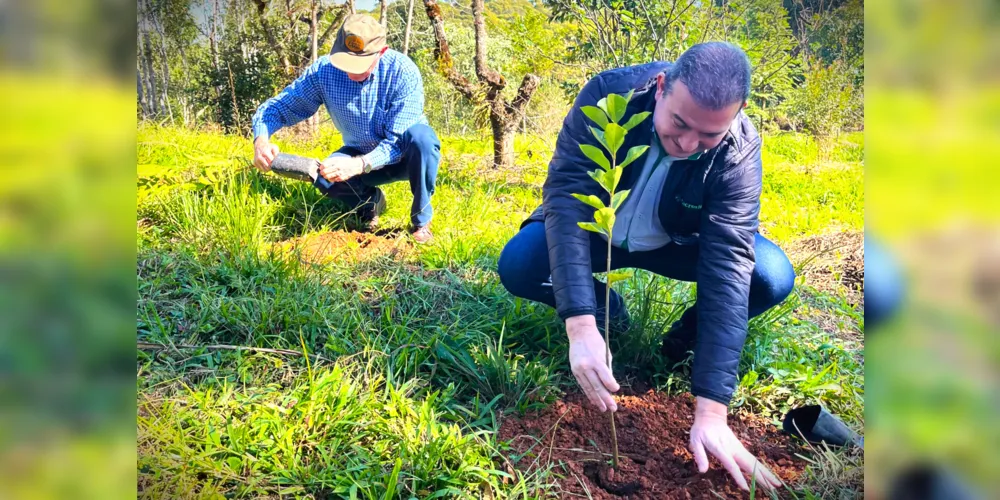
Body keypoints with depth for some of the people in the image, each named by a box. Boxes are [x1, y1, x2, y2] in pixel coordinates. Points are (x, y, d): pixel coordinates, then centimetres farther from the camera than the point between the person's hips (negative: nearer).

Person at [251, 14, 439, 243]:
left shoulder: (403, 71, -28)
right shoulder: (323, 70, -19)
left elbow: (398, 142, -30)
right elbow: (277, 106, -13)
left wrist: (358, 165, -48)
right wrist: (261, 140, -35)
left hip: (406, 155, -2)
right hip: (362, 155, 3)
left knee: (421, 136, -37)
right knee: (323, 176, -28)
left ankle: (421, 220, -16)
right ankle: (370, 202, 6)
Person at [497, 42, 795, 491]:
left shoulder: (740, 151, -27)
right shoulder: (608, 94, -30)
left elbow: (728, 263, -33)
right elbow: (566, 195, -35)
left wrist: (711, 410, -38)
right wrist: (581, 324, -47)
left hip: (675, 242, 0)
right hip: (595, 231, 0)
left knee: (773, 277, -26)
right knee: (516, 266, -29)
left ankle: (693, 331, 5)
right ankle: (607, 310, 2)